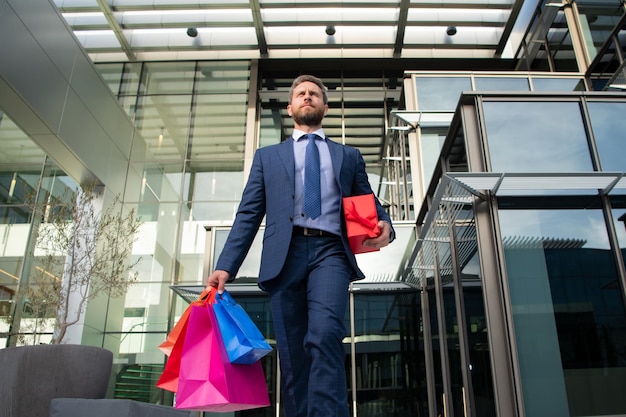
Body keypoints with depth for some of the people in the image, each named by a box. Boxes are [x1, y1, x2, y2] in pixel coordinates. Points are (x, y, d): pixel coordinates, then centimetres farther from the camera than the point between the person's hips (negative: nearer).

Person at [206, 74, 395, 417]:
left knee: (325, 334, -24)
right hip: (284, 255, 1)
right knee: (292, 353, -3)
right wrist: (225, 266, 0)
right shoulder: (267, 156, 24)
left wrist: (384, 226, -7)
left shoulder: (349, 156, 24)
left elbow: (369, 205, 18)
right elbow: (248, 215, 14)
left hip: (329, 251, -1)